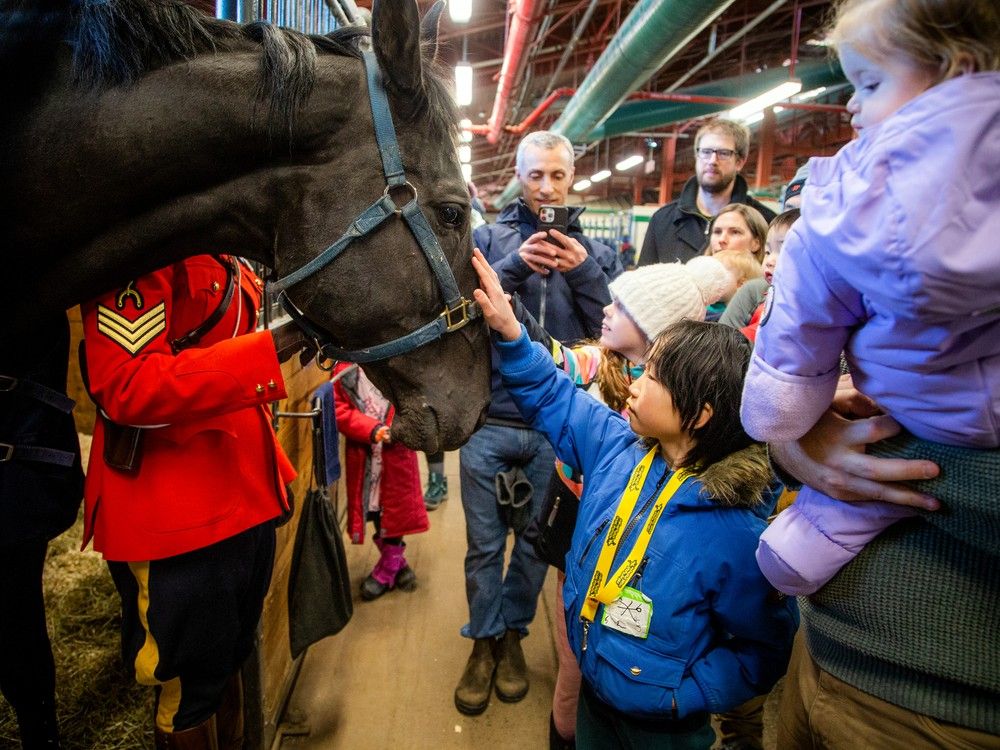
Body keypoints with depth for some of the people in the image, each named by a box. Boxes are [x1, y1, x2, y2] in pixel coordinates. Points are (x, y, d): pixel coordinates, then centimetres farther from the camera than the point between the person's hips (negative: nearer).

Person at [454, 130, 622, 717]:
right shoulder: (488, 238, 2)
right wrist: (515, 265, -21)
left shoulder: (596, 252, 6)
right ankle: (486, 641, 32)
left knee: (537, 543, 16)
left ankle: (513, 633, 38)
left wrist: (583, 271, -14)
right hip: (490, 421, -1)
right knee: (485, 544, 10)